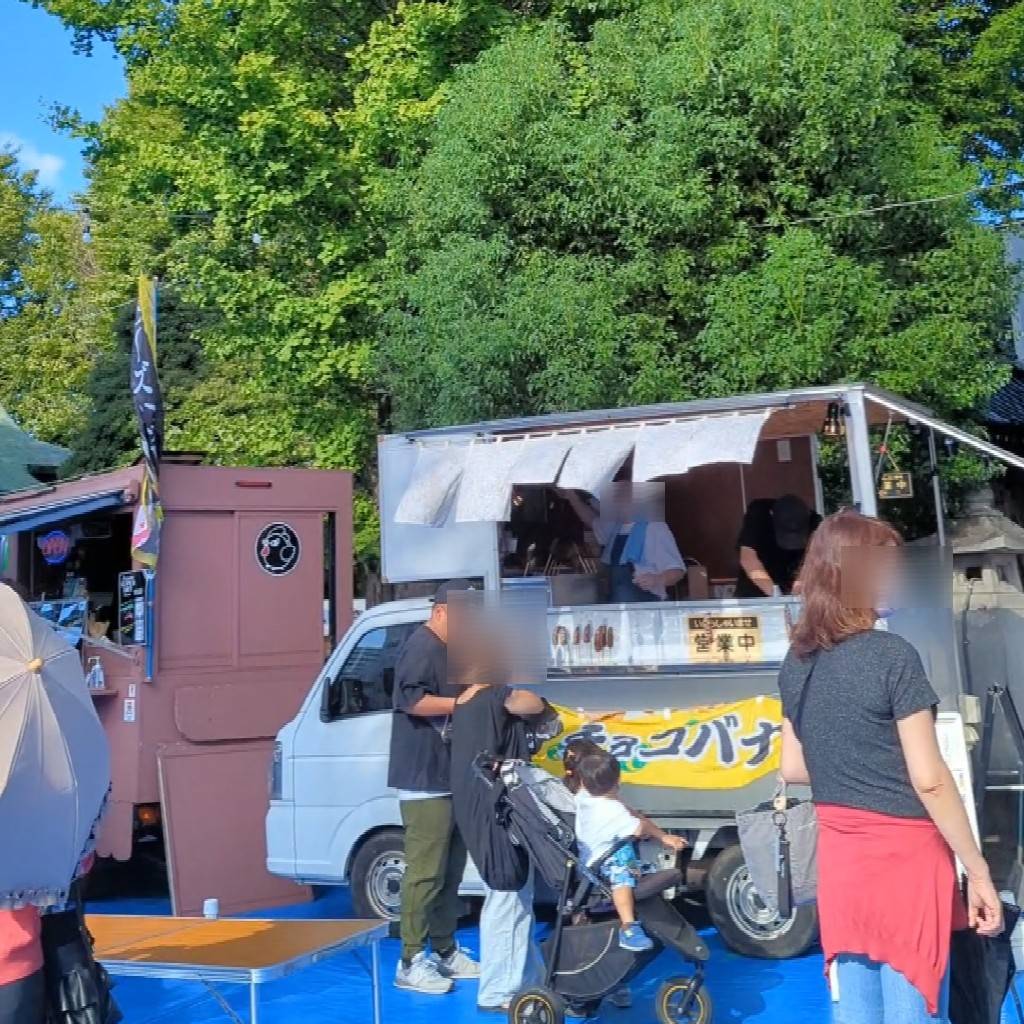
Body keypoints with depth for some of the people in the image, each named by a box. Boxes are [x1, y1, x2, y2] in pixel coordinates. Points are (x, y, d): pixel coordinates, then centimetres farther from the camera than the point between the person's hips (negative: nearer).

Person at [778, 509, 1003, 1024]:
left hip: (839, 857, 6)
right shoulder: (892, 656, -15)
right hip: (904, 857, -6)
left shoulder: (797, 662, 4)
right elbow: (929, 781, -15)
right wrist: (978, 870, -7)